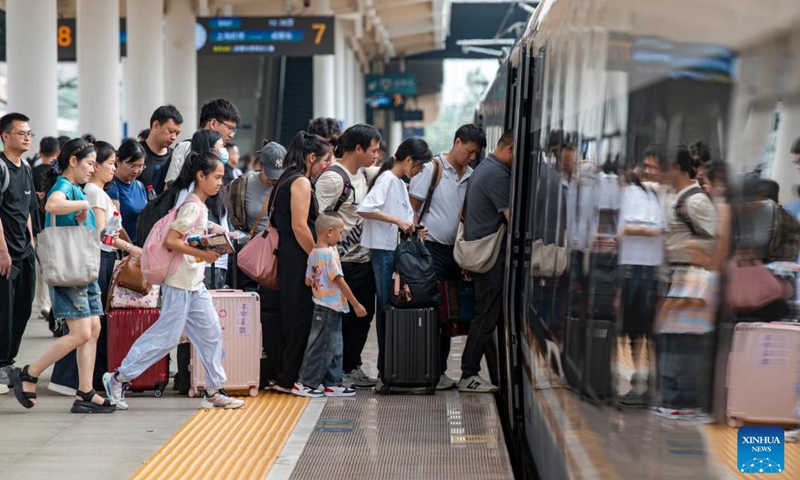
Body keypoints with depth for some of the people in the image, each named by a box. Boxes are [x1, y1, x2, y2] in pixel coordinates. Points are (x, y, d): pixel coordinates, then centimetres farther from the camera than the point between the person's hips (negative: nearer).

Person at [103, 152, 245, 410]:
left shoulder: (201, 206, 13)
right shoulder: (193, 206, -16)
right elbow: (170, 240, -22)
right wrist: (202, 254, -24)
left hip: (195, 284, 10)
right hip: (180, 283, -10)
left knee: (211, 333, 8)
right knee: (167, 336, -6)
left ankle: (214, 391, 13)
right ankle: (118, 378, 2)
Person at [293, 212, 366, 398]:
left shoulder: (313, 253, 8)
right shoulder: (330, 253, -17)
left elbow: (308, 281, 12)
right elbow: (340, 281, -18)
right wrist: (356, 304, -14)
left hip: (321, 305, 9)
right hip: (330, 308, -9)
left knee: (333, 348, 15)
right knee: (320, 347, -2)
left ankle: (332, 383, 19)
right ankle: (304, 383, 3)